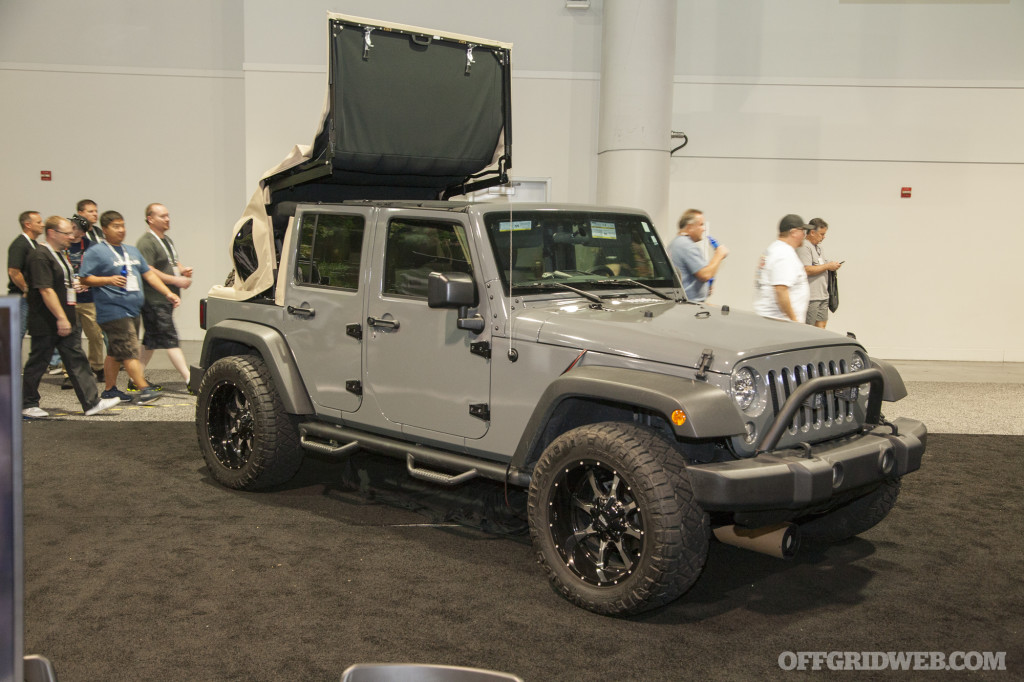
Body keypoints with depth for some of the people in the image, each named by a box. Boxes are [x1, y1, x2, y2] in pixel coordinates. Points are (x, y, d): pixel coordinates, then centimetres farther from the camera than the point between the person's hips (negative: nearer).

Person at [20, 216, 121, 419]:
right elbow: (45, 290, -22)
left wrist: (74, 286, 16)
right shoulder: (40, 257, -16)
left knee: (77, 361, 5)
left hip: (66, 322, 9)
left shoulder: (61, 255, 16)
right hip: (46, 324, -9)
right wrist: (61, 318, -23)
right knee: (37, 364, 3)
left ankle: (92, 402, 4)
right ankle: (28, 405, 17)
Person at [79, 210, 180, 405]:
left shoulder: (132, 251, 20)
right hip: (113, 311, -8)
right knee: (129, 351, -13)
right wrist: (109, 280, -22)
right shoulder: (96, 253, -2)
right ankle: (144, 389, -17)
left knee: (116, 352, 14)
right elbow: (86, 279, -7)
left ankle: (110, 389, 21)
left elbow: (148, 274, 22)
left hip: (133, 310, 8)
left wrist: (168, 293, 13)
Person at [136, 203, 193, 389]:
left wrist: (183, 270, 8)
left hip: (167, 298, 10)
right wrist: (176, 280, -20)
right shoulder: (146, 242, -12)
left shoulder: (167, 240, 20)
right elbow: (148, 271, -20)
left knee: (152, 340, 13)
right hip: (154, 299, -10)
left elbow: (173, 263, 32)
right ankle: (190, 379, -14)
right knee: (170, 339, -11)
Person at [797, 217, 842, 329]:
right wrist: (827, 266, -14)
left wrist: (831, 266, 13)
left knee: (821, 326, 9)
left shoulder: (817, 246, 19)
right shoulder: (804, 247, -13)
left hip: (823, 295, 10)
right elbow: (807, 270, -23)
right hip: (810, 297, -10)